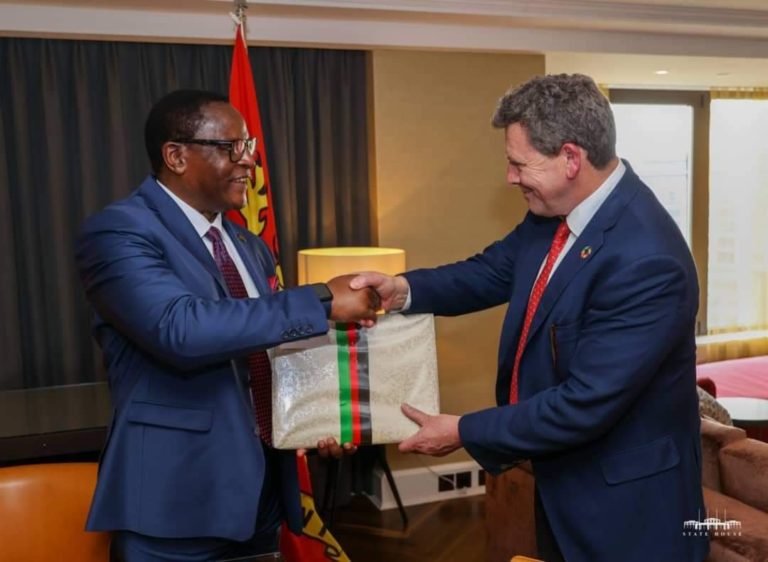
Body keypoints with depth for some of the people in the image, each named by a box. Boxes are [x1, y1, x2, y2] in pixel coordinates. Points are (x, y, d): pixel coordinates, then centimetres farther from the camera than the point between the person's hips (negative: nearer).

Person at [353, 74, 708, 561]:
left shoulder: (646, 261, -31)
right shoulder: (552, 211, -5)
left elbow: (585, 404, -31)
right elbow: (494, 270, 8)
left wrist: (464, 432, -21)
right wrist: (404, 289, -10)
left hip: (623, 504, -7)